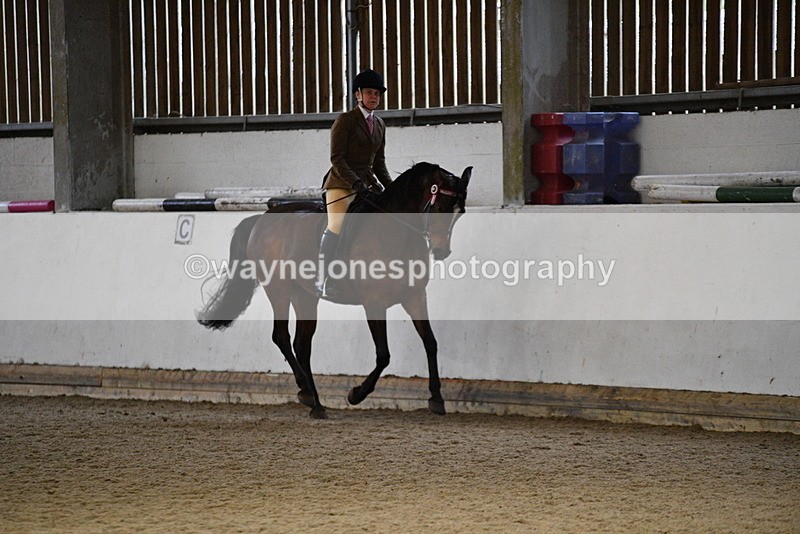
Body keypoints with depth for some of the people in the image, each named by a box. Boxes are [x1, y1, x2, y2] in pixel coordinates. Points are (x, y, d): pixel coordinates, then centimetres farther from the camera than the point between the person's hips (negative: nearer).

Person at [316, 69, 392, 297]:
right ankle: (323, 280, -24)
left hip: (368, 184, 8)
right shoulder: (345, 120, -5)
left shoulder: (379, 124, 16)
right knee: (336, 228, -21)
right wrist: (355, 182, -23)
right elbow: (336, 158, -12)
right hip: (341, 183, -8)